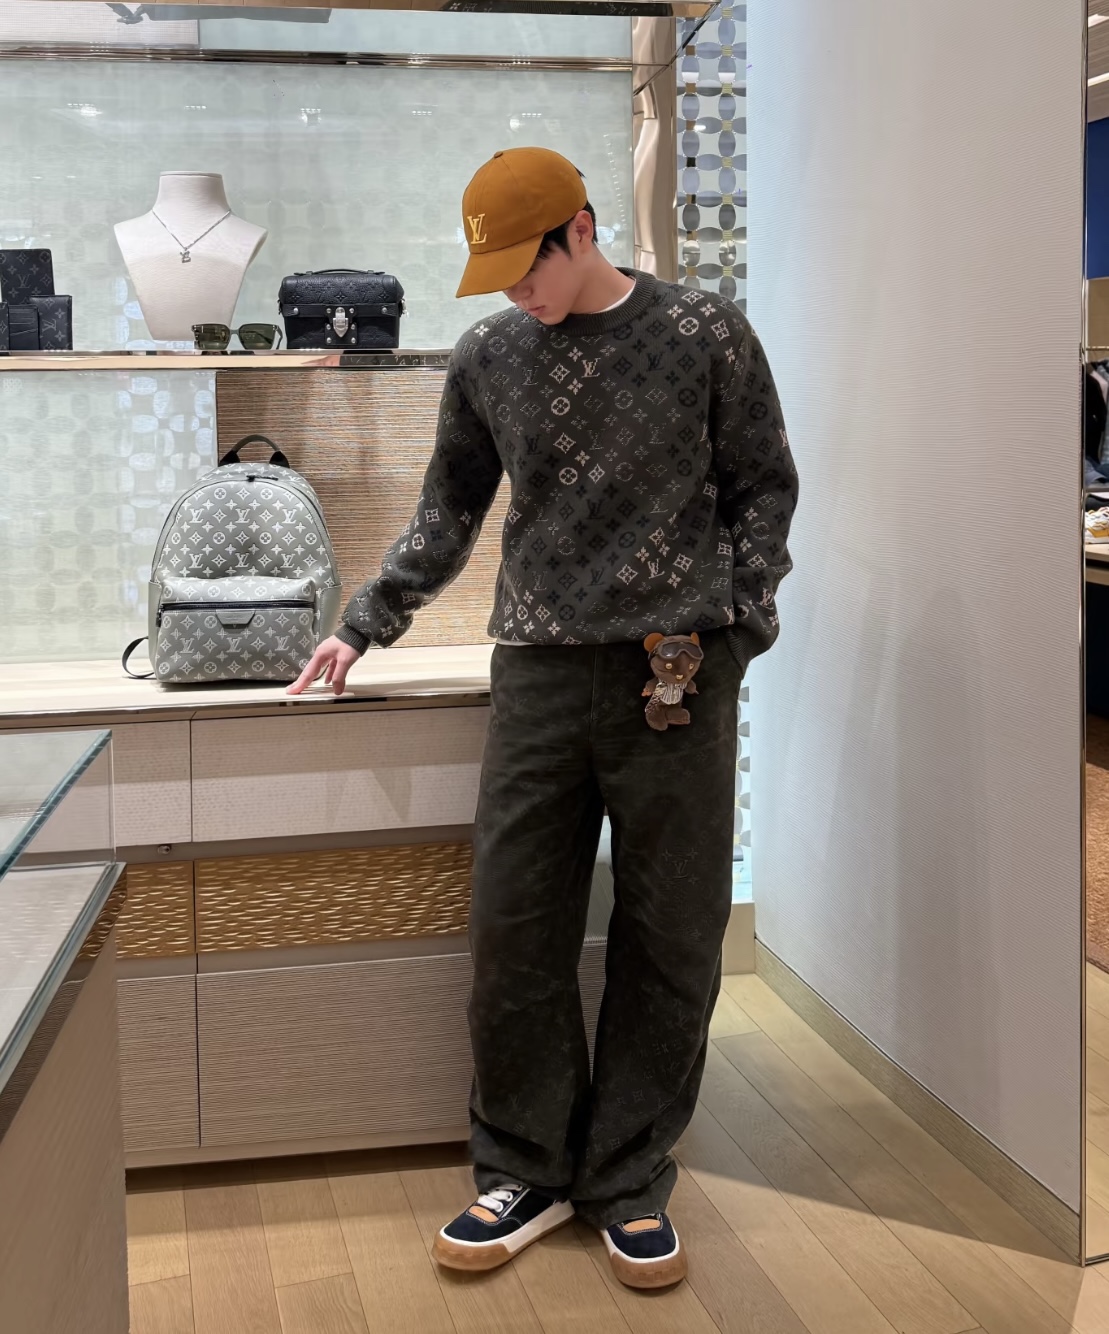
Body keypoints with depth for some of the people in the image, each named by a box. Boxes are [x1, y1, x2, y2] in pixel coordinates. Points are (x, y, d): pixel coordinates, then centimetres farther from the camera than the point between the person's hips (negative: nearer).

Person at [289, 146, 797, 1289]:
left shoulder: (707, 335, 3)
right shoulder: (486, 356, 11)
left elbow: (763, 488, 8)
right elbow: (448, 511, 19)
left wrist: (736, 628, -2)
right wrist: (365, 625, 12)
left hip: (679, 670, -2)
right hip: (539, 669, 3)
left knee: (669, 939, 3)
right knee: (514, 930, 1)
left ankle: (630, 1184, 18)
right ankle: (528, 1171, 18)